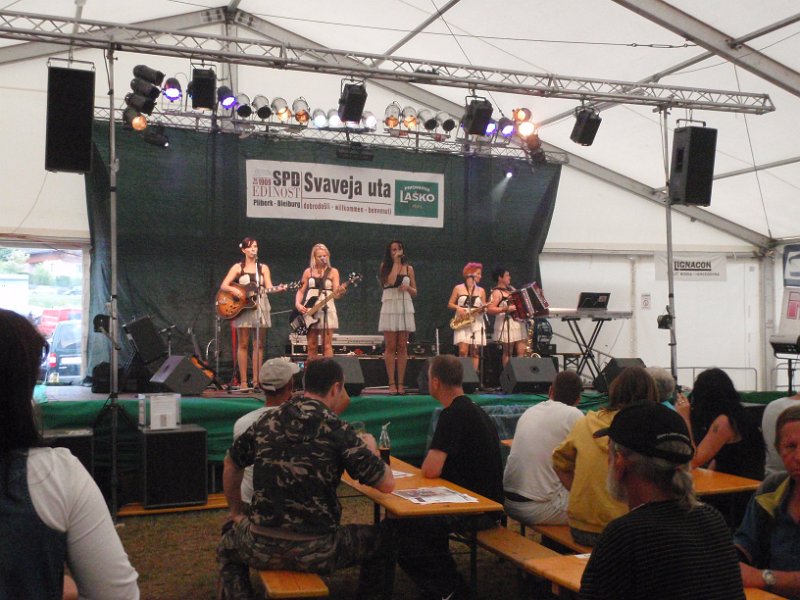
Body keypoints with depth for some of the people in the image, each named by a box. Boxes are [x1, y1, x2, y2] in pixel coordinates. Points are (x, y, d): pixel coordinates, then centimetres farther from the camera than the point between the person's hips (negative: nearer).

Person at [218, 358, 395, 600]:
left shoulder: (268, 420, 4)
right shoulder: (337, 430, -9)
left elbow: (231, 465, 19)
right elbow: (387, 484, -5)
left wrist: (237, 513, 33)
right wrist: (370, 448, 14)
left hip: (260, 547, 3)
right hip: (315, 552, -3)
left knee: (227, 546, 36)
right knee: (381, 540, 21)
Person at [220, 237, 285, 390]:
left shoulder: (263, 268, 10)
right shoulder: (238, 267, 4)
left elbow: (268, 288, 0)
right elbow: (223, 286, -1)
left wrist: (278, 289, -19)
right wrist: (234, 290, -20)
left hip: (260, 306, 2)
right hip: (242, 306, -2)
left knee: (259, 344, 0)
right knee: (243, 344, -3)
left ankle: (256, 380, 4)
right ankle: (243, 381, -1)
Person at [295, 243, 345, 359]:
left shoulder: (333, 272, 4)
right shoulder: (308, 272, 10)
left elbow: (336, 293, -3)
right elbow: (301, 291, 11)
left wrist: (339, 292, -26)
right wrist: (298, 304, -7)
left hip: (326, 309, -2)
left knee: (327, 345, -6)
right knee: (312, 345, 3)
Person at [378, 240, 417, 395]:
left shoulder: (409, 268, 12)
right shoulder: (385, 266, 6)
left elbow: (415, 293, 13)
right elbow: (390, 281, -14)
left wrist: (408, 287, -8)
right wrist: (396, 262, -7)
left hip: (405, 308, 2)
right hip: (390, 308, -2)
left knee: (402, 347, 1)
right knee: (390, 347, -4)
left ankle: (400, 383, 3)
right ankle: (391, 383, -2)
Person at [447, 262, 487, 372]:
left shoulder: (481, 290, 12)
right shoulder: (458, 288, 5)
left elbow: (484, 307, 13)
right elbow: (450, 304, 7)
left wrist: (484, 308, -10)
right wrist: (458, 308, -12)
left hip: (477, 323, 2)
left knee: (474, 351, -2)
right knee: (463, 351, -13)